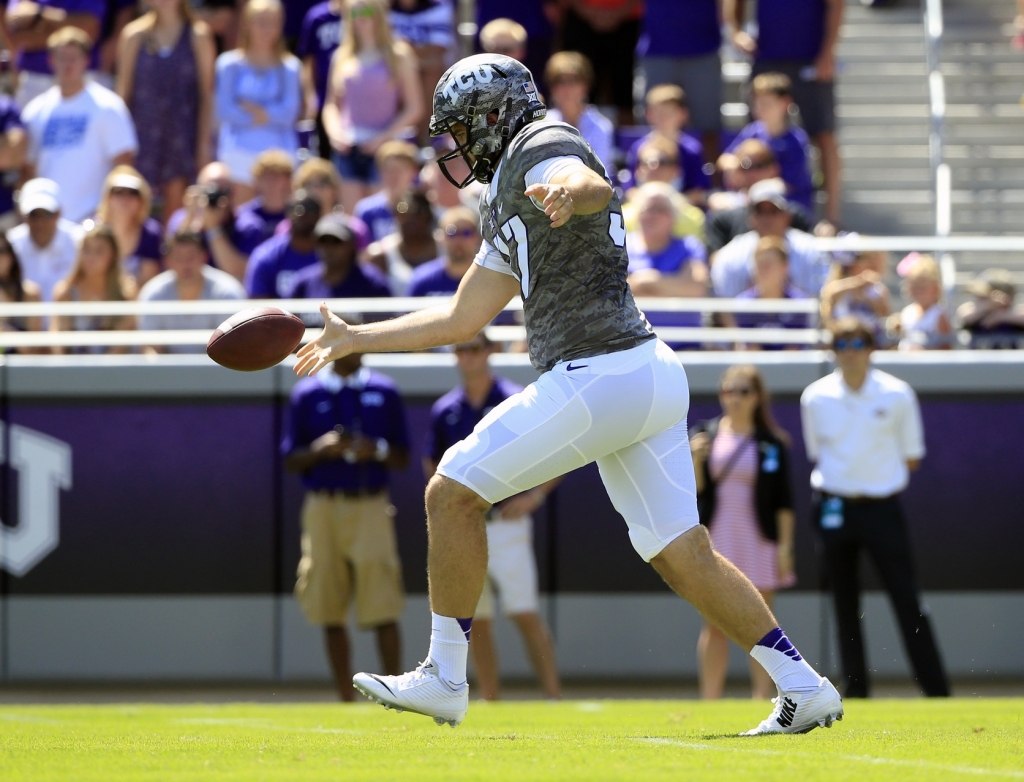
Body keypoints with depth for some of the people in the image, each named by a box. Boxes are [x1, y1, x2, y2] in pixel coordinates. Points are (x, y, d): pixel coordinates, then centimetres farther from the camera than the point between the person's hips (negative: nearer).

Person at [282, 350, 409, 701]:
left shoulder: (384, 392, 9)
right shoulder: (306, 394, 9)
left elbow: (402, 458, 11)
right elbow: (291, 459, 9)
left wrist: (377, 452, -10)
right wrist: (321, 449, -11)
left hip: (371, 506, -1)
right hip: (323, 510, 1)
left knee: (383, 610, -11)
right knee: (331, 612, 2)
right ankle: (346, 700, 8)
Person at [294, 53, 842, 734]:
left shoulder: (541, 146, -2)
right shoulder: (506, 211, 27)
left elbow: (594, 186, -27)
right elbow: (462, 320, 34)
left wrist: (570, 192, -51)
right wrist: (355, 340, 36)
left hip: (600, 373, -10)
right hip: (651, 374, 10)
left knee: (452, 493, -3)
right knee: (682, 556, 7)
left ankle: (444, 677, 1)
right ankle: (805, 688, 3)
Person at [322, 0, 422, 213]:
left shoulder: (398, 55, 2)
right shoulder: (343, 57, 13)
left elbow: (414, 107, -1)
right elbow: (331, 104, 17)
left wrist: (386, 137, -12)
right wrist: (334, 132, -2)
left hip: (381, 147, -4)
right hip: (348, 148, 4)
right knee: (351, 218, 2)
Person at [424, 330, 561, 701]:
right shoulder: (444, 410, 9)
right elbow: (432, 463, 21)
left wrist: (535, 495, -14)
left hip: (506, 522, -4)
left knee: (525, 613, -12)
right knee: (475, 620, 5)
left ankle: (553, 695, -11)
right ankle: (490, 703, 10)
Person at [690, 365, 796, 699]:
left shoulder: (771, 443, 1)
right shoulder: (705, 434, 5)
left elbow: (784, 500, 1)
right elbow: (694, 490, 4)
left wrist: (784, 546, -5)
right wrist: (695, 460, -14)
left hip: (758, 542, -1)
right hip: (715, 540, 1)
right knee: (715, 625, 0)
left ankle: (762, 699, 5)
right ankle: (709, 702, 1)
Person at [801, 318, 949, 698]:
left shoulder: (897, 395, -3)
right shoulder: (816, 397, 1)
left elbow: (912, 457, 6)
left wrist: (879, 477, 1)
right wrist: (842, 478, 5)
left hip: (882, 506, -2)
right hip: (835, 506, 2)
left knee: (907, 599, -6)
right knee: (845, 602, 4)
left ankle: (937, 691, -5)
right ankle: (855, 689, 10)